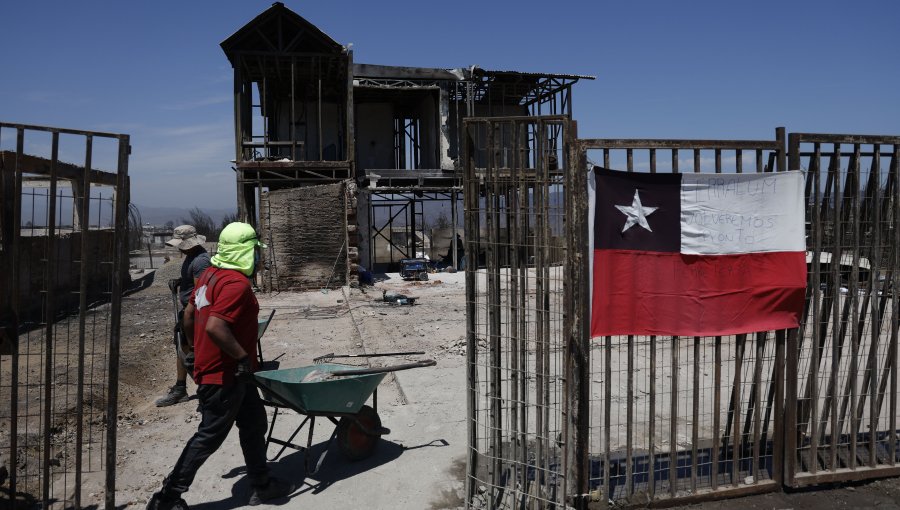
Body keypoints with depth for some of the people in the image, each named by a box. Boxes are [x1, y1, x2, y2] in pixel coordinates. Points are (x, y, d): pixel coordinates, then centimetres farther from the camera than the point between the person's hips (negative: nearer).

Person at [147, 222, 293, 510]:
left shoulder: (211, 274, 6)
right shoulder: (237, 284, -23)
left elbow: (189, 315, 13)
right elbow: (215, 326, -32)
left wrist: (198, 349, 23)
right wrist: (243, 356, -22)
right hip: (224, 375, -10)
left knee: (254, 424, 18)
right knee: (210, 435, 3)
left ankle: (261, 485, 29)